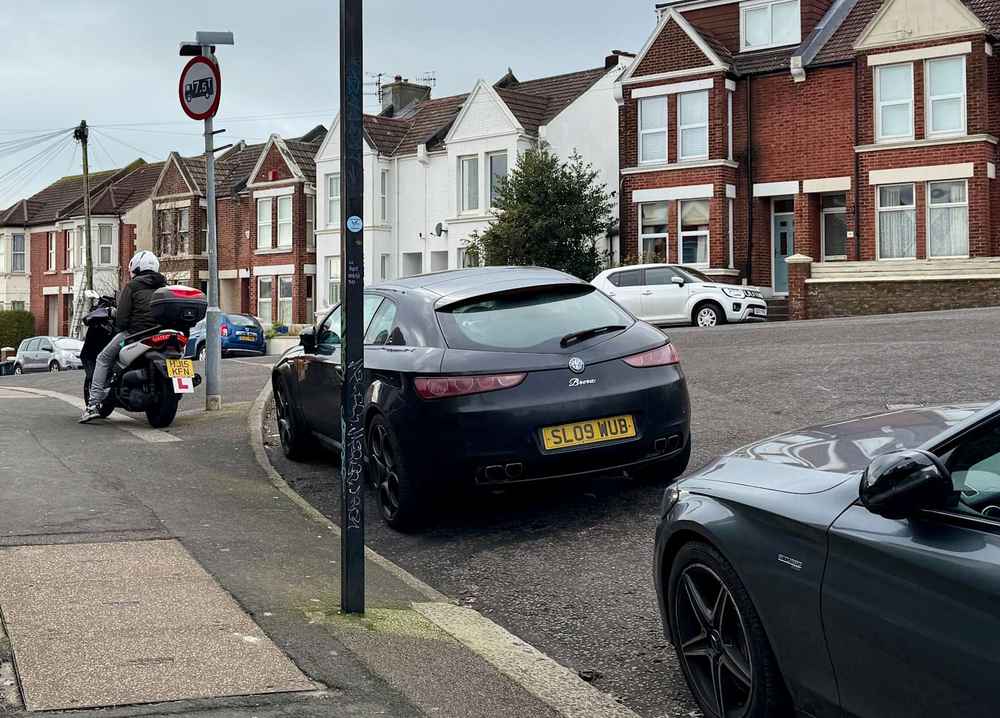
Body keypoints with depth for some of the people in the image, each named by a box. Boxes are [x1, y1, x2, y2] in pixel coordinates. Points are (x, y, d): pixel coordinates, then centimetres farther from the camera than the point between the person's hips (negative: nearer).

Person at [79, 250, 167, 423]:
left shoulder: (131, 286, -1)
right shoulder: (163, 285, 14)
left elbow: (122, 317, -7)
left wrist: (119, 328, 11)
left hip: (135, 332, -5)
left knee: (103, 359, 10)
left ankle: (94, 404, -2)